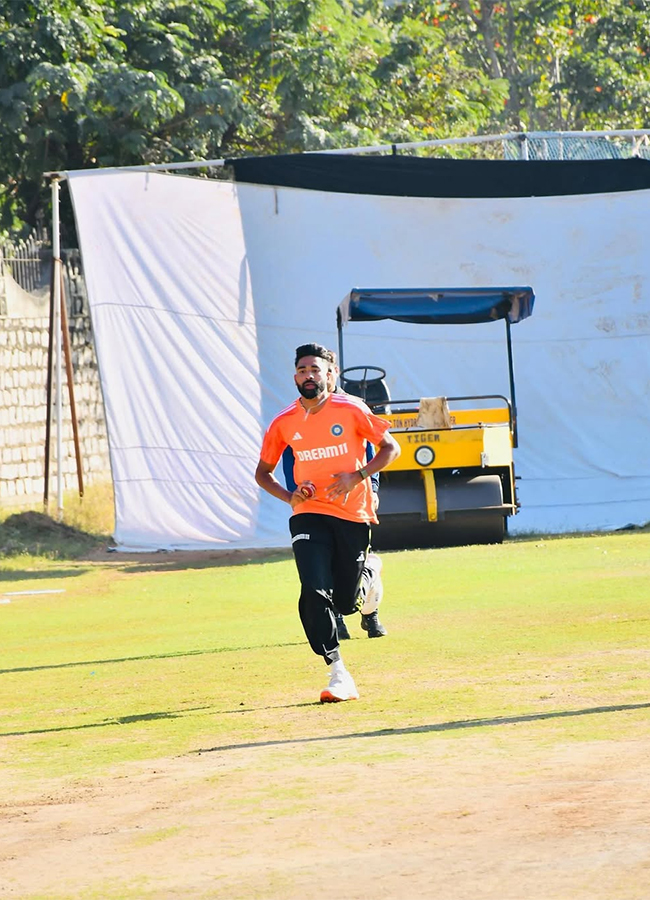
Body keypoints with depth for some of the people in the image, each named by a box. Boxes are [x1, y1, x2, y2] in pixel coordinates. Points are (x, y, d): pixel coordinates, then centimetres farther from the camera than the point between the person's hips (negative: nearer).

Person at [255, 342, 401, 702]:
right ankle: (338, 674, -12)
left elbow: (390, 447, 2)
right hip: (309, 515, 1)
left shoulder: (350, 410, -4)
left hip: (352, 514, -1)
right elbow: (263, 472, 14)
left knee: (346, 602, 6)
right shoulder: (284, 423, 2)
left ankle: (368, 573, 43)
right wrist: (289, 496, -5)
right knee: (315, 593, -19)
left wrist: (357, 476, -13)